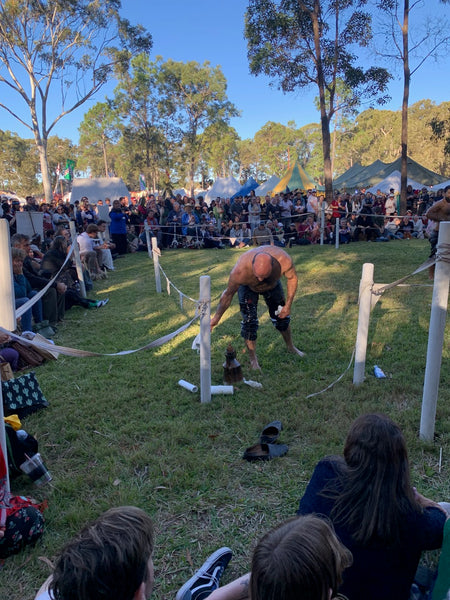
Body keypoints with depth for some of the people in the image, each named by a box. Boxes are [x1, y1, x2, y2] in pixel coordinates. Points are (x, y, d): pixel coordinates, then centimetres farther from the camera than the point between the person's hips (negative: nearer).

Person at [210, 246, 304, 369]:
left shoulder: (284, 260, -41)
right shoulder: (240, 271, -44)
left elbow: (292, 278, -18)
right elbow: (228, 294, -27)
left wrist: (288, 305, -16)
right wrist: (216, 318, -22)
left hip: (272, 285, 2)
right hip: (248, 287, -2)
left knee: (282, 316, 10)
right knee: (249, 322, -11)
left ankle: (291, 347, 37)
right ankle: (253, 360, 8)